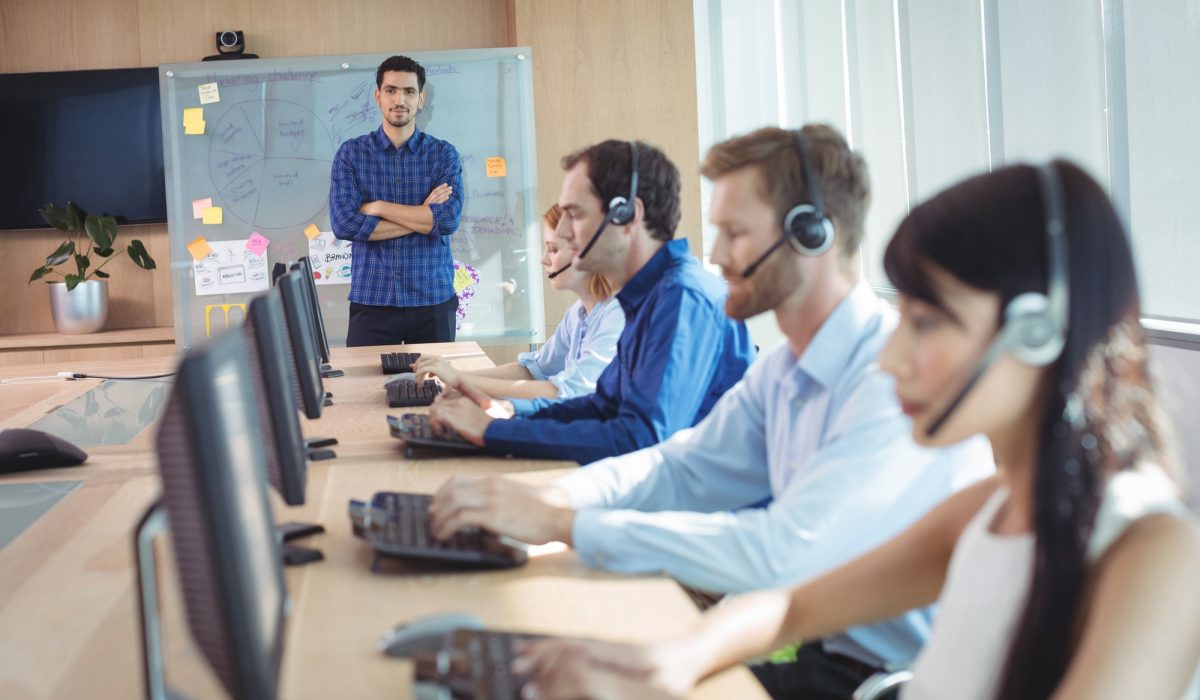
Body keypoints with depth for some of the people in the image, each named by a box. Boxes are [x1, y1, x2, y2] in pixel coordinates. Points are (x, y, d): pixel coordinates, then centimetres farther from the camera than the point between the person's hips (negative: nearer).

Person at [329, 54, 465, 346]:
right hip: (371, 301, 0)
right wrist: (422, 216, -10)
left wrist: (378, 207, -10)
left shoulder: (443, 154, 4)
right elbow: (344, 224, -10)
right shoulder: (351, 153, 3)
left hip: (433, 301, 1)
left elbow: (449, 220, -11)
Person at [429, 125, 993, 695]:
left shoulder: (901, 379, -24)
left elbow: (778, 555, -31)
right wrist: (547, 499, -9)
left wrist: (560, 523, -28)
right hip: (811, 643, 8)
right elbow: (681, 470, 11)